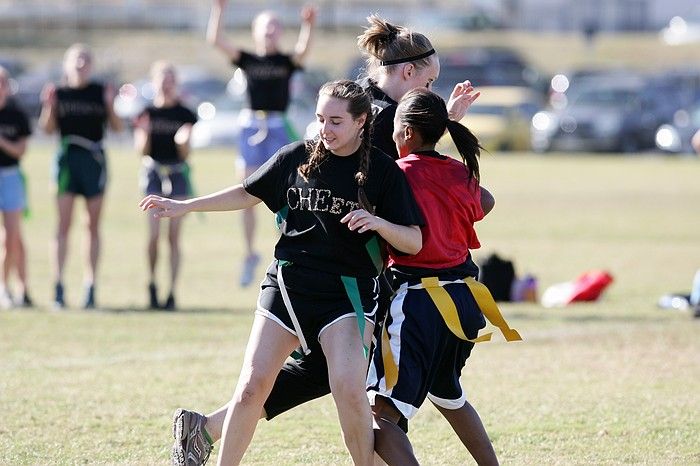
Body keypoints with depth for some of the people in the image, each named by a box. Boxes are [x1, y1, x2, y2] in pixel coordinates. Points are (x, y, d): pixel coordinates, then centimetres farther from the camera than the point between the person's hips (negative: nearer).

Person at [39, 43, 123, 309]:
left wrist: (110, 105, -15)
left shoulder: (100, 92, 5)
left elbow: (117, 127, 1)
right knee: (64, 225, -5)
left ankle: (90, 288, 7)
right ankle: (58, 289, -6)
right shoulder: (58, 93, 6)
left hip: (94, 160, 0)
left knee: (93, 226, 3)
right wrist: (49, 106, -13)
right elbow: (48, 128, 2)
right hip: (66, 159, 0)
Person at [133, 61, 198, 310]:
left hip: (178, 174, 0)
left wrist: (184, 140, -18)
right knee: (154, 234, -10)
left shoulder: (185, 115, 3)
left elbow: (186, 154, 2)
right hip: (153, 172, 0)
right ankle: (152, 284, 9)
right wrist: (144, 133, -20)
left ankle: (172, 292, 2)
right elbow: (141, 150, -2)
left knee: (174, 236, -1)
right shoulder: (147, 113, 2)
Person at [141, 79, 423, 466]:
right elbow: (250, 193, 18)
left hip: (347, 292, -2)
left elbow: (413, 242, -3)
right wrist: (184, 207, 15)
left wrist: (378, 223, -23)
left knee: (348, 389, -20)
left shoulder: (383, 171, -3)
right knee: (252, 386, -5)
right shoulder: (298, 157, 3)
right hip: (287, 285, 3)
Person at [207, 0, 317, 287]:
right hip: (251, 126, 1)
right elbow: (215, 40, -4)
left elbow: (303, 50, -18)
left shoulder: (287, 62, 4)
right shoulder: (247, 60, 6)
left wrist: (308, 26, -35)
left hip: (279, 129, -1)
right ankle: (250, 254, 16)